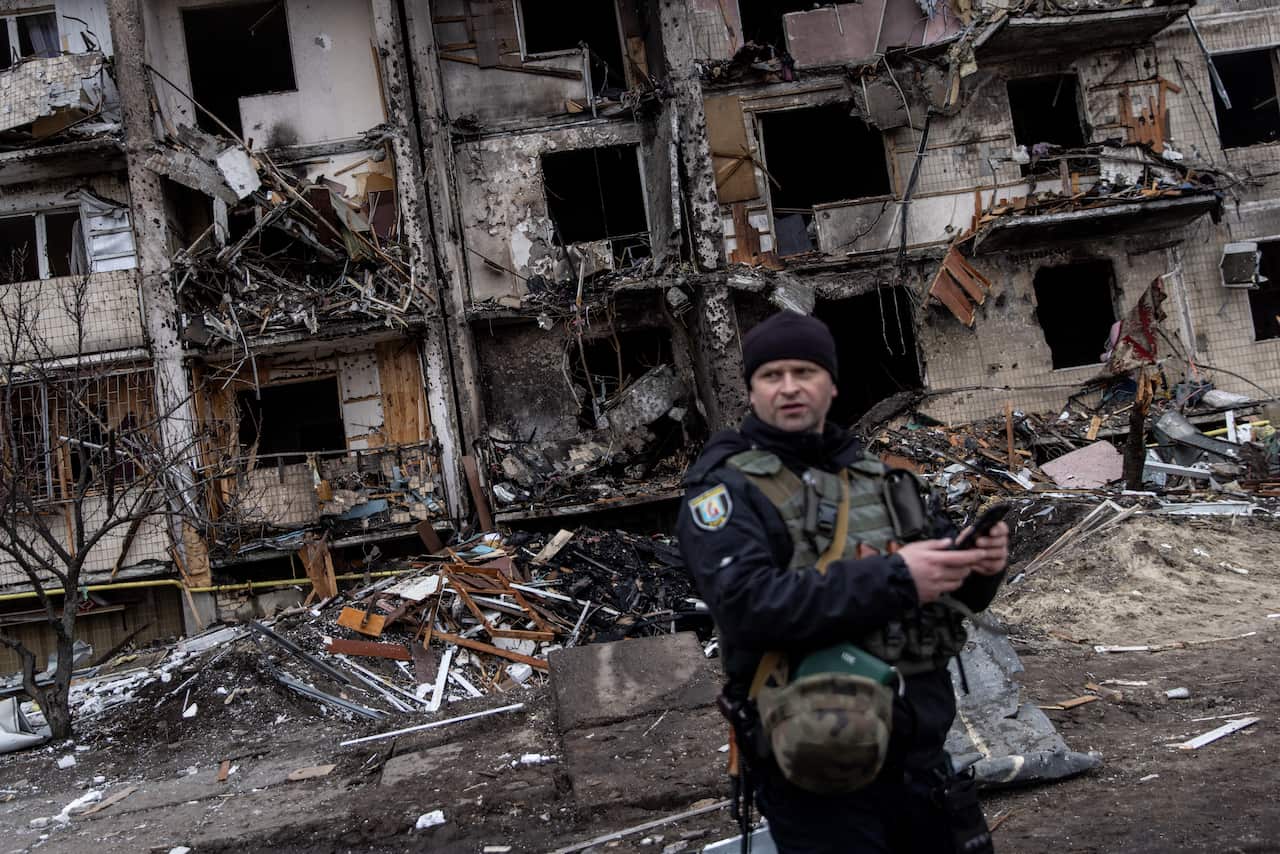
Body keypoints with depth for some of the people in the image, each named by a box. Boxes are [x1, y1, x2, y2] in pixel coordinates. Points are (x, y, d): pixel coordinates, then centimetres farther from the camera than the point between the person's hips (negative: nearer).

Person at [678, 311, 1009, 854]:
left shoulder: (877, 477, 11)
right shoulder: (724, 487, -7)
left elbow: (954, 592, 13)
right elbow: (747, 604, -23)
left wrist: (981, 565, -10)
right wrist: (893, 579, -25)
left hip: (919, 750, 6)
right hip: (817, 770, -6)